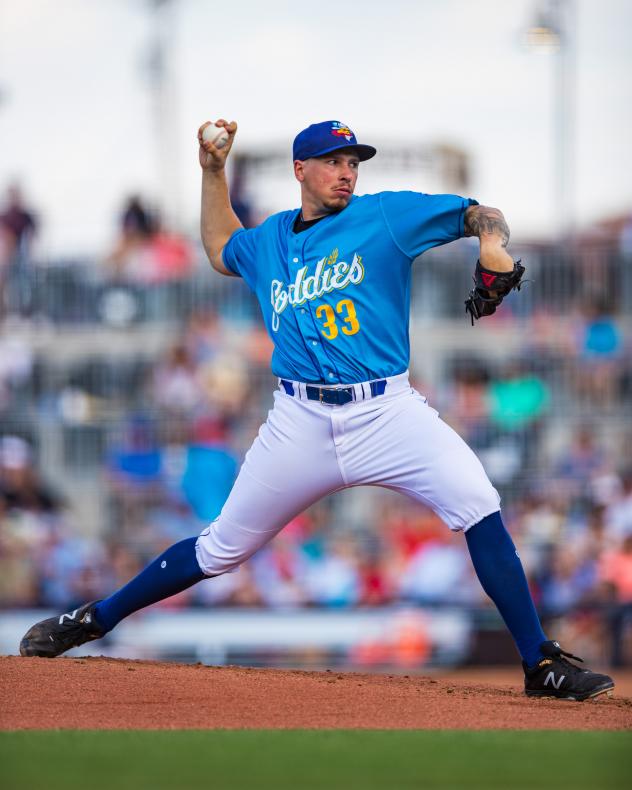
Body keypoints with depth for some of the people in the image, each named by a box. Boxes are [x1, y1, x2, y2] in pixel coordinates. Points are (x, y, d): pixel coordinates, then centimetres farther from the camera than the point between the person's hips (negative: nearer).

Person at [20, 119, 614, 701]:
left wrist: (493, 248, -19)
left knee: (478, 507, -23)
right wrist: (213, 172, 29)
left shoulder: (385, 216, 4)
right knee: (222, 548, 8)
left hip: (386, 411, -2)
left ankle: (541, 666, -19)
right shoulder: (268, 241, 15)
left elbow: (479, 215, 3)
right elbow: (220, 250, 38)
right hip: (301, 424, 2)